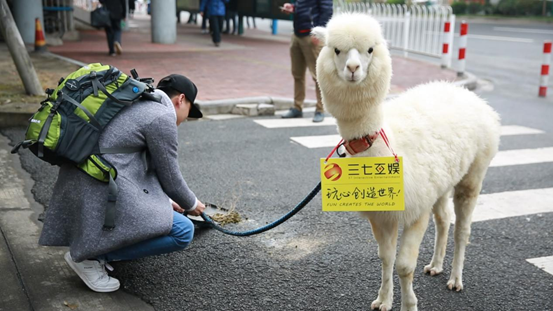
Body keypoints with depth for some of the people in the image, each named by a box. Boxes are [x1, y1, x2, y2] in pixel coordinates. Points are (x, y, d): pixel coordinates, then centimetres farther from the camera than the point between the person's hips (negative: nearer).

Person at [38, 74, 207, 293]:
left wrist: (165, 201, 38)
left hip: (81, 186, 10)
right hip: (104, 197, -10)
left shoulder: (135, 104, 22)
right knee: (183, 232, -5)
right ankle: (90, 256, -2)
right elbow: (170, 179, 0)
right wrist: (192, 204, 18)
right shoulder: (162, 117, -7)